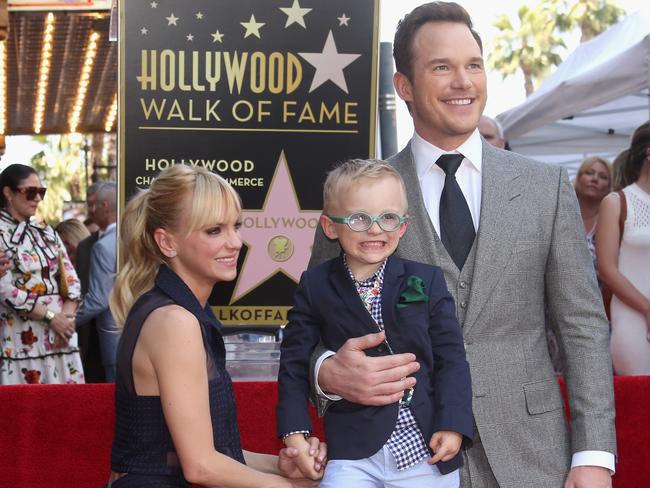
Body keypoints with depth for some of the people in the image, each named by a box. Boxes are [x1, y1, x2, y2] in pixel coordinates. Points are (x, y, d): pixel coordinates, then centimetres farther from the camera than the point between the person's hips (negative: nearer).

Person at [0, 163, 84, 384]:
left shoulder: (46, 232, 16)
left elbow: (70, 278, 11)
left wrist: (66, 316, -6)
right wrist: (51, 317, -13)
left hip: (60, 335, 6)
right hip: (22, 338, -6)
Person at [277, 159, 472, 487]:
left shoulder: (427, 281, 1)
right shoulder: (315, 287, 0)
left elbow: (450, 357, 1)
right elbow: (294, 362, 5)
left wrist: (453, 425, -9)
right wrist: (294, 432, -3)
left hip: (428, 448, 1)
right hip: (353, 452, -1)